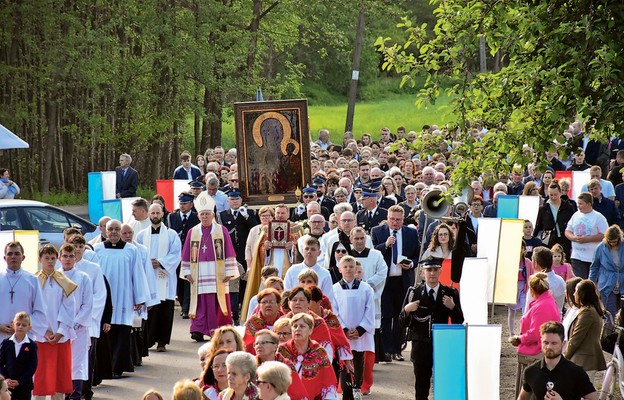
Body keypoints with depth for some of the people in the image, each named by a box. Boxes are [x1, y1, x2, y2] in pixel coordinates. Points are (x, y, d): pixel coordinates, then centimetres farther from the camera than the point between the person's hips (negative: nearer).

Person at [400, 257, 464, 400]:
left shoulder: (450, 293, 5)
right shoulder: (414, 292, 5)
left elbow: (459, 322, 3)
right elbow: (404, 323, 4)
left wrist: (453, 307, -15)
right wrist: (406, 310, -16)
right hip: (421, 346, 0)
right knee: (421, 387, 3)